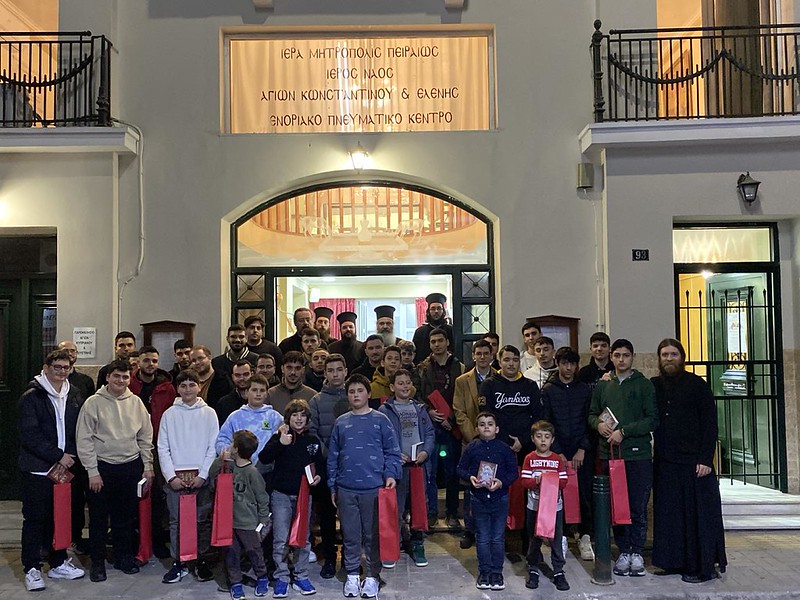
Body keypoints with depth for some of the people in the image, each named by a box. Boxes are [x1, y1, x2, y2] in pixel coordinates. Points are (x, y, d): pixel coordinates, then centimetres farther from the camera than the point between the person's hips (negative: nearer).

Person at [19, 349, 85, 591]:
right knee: (35, 518, 2)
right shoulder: (31, 397, -7)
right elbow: (30, 435, -13)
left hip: (65, 466, 5)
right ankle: (31, 569, 13)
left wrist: (70, 455, -2)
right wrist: (58, 456, -15)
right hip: (38, 469, -4)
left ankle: (58, 563, 23)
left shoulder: (74, 396, 8)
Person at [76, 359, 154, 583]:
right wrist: (92, 471, -9)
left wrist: (148, 466, 6)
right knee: (99, 517, 6)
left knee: (126, 516, 13)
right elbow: (84, 440, -7)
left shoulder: (136, 403, 3)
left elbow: (145, 437, 8)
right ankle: (97, 561, 20)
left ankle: (124, 556, 27)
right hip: (102, 467, -3)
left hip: (131, 466, 3)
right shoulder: (94, 403, -6)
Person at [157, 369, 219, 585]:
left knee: (203, 520, 2)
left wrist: (203, 475, -7)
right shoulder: (169, 414, 5)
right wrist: (171, 476, -5)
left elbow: (213, 447, 0)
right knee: (176, 521, 3)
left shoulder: (209, 413, 3)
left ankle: (203, 563, 14)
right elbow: (162, 448, 4)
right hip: (175, 477, 1)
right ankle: (177, 563, 14)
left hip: (201, 476, -1)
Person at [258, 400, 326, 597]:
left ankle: (301, 577, 22)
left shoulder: (313, 440, 5)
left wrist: (318, 476, -5)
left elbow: (320, 464, 15)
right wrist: (280, 443, -29)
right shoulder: (279, 437, -3)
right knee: (280, 540, 0)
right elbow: (263, 458, -17)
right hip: (281, 495, -2)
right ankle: (281, 578, 13)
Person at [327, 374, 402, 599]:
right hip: (346, 489, 2)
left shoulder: (380, 420, 2)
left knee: (373, 535, 7)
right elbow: (333, 456, 11)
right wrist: (333, 486, 9)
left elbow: (392, 452, 2)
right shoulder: (341, 423, 8)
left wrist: (391, 474, -12)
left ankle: (372, 576, 20)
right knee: (350, 535, 10)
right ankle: (352, 575, 24)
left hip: (374, 487, -2)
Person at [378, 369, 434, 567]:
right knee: (395, 508, 0)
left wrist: (426, 451, -7)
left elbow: (430, 433, 10)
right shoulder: (385, 410, -1)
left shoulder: (419, 409, 12)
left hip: (419, 464, 4)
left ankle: (417, 545, 23)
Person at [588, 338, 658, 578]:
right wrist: (599, 424, -4)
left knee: (638, 507, 1)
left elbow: (653, 419, -6)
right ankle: (623, 552, 17)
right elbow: (592, 414, 18)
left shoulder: (644, 384, 2)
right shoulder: (602, 386, 13)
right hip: (610, 453, 3)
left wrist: (624, 432, -13)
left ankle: (636, 553, 14)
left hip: (638, 454, -3)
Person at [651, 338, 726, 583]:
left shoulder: (697, 384, -2)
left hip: (695, 461, -4)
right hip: (665, 462, 4)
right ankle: (675, 562, 19)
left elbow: (710, 423, -5)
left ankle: (702, 566, 11)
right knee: (669, 513, 8)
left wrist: (705, 459, -11)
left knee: (698, 513, 1)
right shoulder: (653, 386, 9)